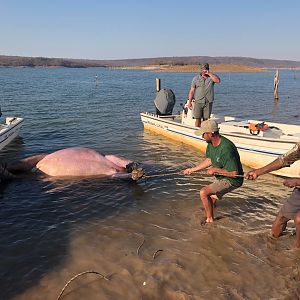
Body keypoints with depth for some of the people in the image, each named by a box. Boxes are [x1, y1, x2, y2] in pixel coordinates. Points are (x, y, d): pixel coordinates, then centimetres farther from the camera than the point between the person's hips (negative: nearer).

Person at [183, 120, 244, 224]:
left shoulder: (226, 149, -35)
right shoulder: (211, 143, -6)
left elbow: (234, 173, -33)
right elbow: (209, 160, 10)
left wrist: (215, 170, -24)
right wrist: (192, 169, 10)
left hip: (232, 180, -9)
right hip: (222, 177, 9)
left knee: (203, 192, -22)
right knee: (211, 195, 32)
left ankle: (210, 219, -4)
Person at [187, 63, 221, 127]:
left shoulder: (212, 77, 7)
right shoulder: (196, 78, 8)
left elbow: (218, 80, -16)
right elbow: (192, 91, 5)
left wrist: (209, 73, -13)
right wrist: (189, 102, -1)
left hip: (208, 102, 0)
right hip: (198, 102, 0)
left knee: (206, 119, 3)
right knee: (198, 119, -2)